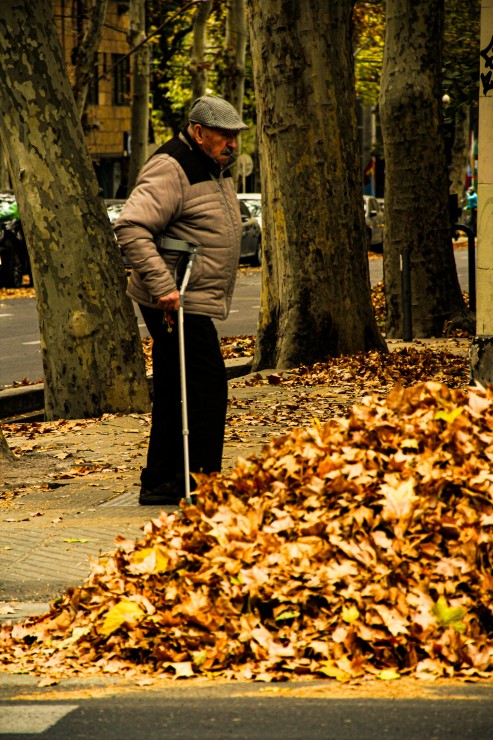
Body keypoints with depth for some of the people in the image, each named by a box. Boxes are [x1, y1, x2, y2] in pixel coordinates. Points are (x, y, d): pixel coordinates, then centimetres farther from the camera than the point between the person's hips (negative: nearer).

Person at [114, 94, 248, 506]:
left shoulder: (216, 170, 17)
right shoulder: (171, 170, -16)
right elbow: (131, 228, -26)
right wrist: (163, 285, -29)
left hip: (196, 302, 10)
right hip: (178, 304, -10)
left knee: (174, 396, 13)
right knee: (206, 390, -10)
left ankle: (160, 485, 19)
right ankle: (201, 485, -5)